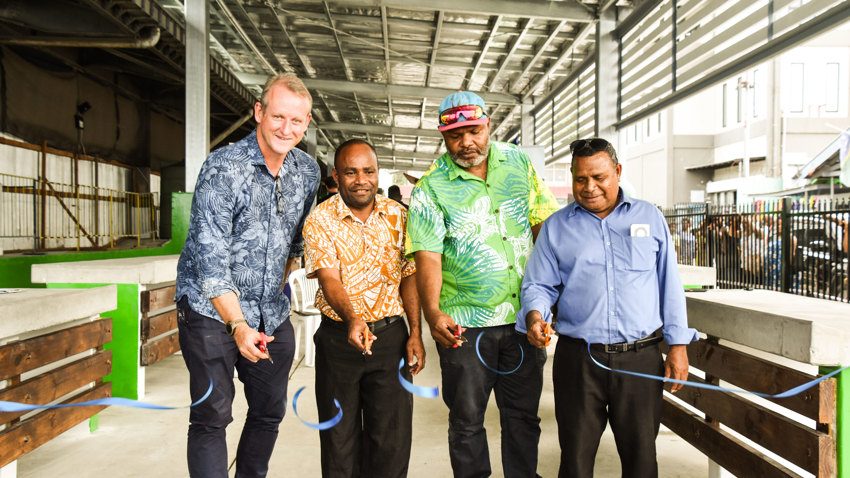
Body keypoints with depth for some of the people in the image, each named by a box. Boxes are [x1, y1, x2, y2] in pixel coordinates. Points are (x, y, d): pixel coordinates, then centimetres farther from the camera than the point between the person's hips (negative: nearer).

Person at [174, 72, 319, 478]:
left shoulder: (308, 171, 1)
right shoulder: (223, 167, -16)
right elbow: (210, 254, -20)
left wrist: (279, 284, 15)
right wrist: (237, 324, -27)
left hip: (272, 313, 6)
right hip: (213, 310, -5)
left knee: (269, 413, 14)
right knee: (211, 417, -3)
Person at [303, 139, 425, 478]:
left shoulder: (398, 216, 3)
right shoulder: (320, 220, -7)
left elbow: (409, 276, 6)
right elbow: (330, 280, -17)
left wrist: (415, 334, -1)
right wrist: (352, 320, -35)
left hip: (391, 336, 2)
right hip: (338, 336, -1)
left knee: (392, 436, 7)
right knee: (340, 437, 10)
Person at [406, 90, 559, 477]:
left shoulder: (518, 162, 4)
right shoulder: (430, 188, -7)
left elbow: (545, 224, 8)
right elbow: (427, 257, -15)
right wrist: (433, 312, -29)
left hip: (524, 315, 3)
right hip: (464, 323, -3)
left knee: (523, 414, 15)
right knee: (467, 419, 11)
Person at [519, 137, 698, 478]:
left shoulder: (650, 217, 10)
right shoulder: (556, 227, 8)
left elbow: (669, 284, 11)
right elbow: (537, 285, 7)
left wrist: (678, 344, 5)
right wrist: (535, 314, -15)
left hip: (641, 357, 1)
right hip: (578, 358, 0)